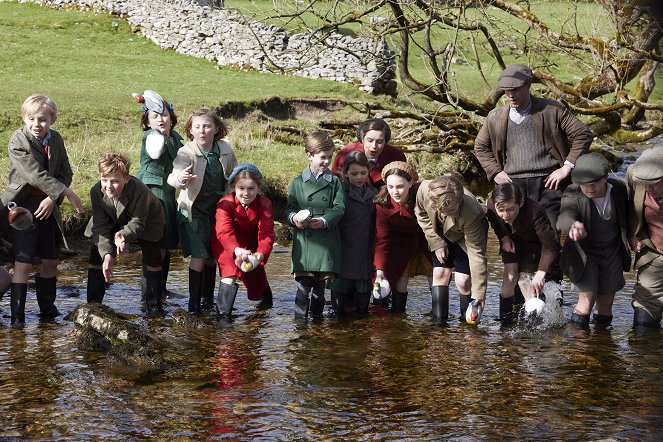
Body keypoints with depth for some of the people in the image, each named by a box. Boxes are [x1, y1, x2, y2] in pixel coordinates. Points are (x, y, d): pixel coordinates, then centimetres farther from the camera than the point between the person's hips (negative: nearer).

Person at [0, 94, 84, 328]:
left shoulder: (55, 140, 5)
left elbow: (66, 173, 5)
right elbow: (35, 175, -22)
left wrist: (53, 198, -11)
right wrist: (67, 193, -22)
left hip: (48, 206, 6)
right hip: (23, 206, -6)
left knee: (51, 261, 12)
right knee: (23, 263, -8)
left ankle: (47, 308, 29)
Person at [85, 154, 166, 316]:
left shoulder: (140, 191, -42)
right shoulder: (96, 192, -31)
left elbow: (137, 223, -35)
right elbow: (101, 225, -27)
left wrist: (124, 235, -58)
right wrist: (107, 253, -39)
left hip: (146, 222, -2)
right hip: (113, 222, 3)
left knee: (152, 259, -9)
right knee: (96, 255, -4)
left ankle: (151, 304, 7)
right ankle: (93, 304, 5)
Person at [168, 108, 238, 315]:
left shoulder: (225, 150, -6)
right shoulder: (186, 153, -19)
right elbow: (176, 173, -40)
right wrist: (180, 179, -63)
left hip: (218, 209, 4)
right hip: (194, 210, -4)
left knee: (211, 255, 14)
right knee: (198, 256, -12)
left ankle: (208, 299, 27)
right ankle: (194, 303, -5)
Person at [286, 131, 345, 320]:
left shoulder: (334, 182, 9)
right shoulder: (298, 182, 8)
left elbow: (339, 208, 0)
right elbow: (289, 209, 7)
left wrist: (324, 221, -17)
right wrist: (294, 217, -17)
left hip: (327, 239, 1)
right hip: (304, 239, -1)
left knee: (320, 284, 7)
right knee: (304, 283, -9)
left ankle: (317, 318, 19)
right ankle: (299, 320, -7)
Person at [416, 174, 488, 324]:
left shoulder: (471, 213, -43)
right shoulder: (424, 189, -35)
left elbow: (476, 253, -35)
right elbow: (421, 214, -9)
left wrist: (479, 293, -33)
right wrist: (437, 243, -13)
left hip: (466, 236, -3)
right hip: (441, 236, 3)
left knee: (463, 281, -13)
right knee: (440, 272, -11)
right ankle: (439, 321, -7)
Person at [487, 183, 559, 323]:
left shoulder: (535, 212, -44)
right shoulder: (491, 205, -30)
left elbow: (550, 245, -40)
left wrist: (541, 273, -49)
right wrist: (503, 237, -17)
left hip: (532, 244, -3)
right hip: (511, 242, 3)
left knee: (525, 279, -9)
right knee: (510, 276, -9)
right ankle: (505, 319, 6)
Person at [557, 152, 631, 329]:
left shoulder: (619, 189, -12)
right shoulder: (572, 194, -24)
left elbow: (628, 215, 9)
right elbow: (564, 218, -45)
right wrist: (573, 226, -67)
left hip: (613, 252, 3)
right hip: (585, 253, -3)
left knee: (606, 301, 7)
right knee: (588, 297, -14)